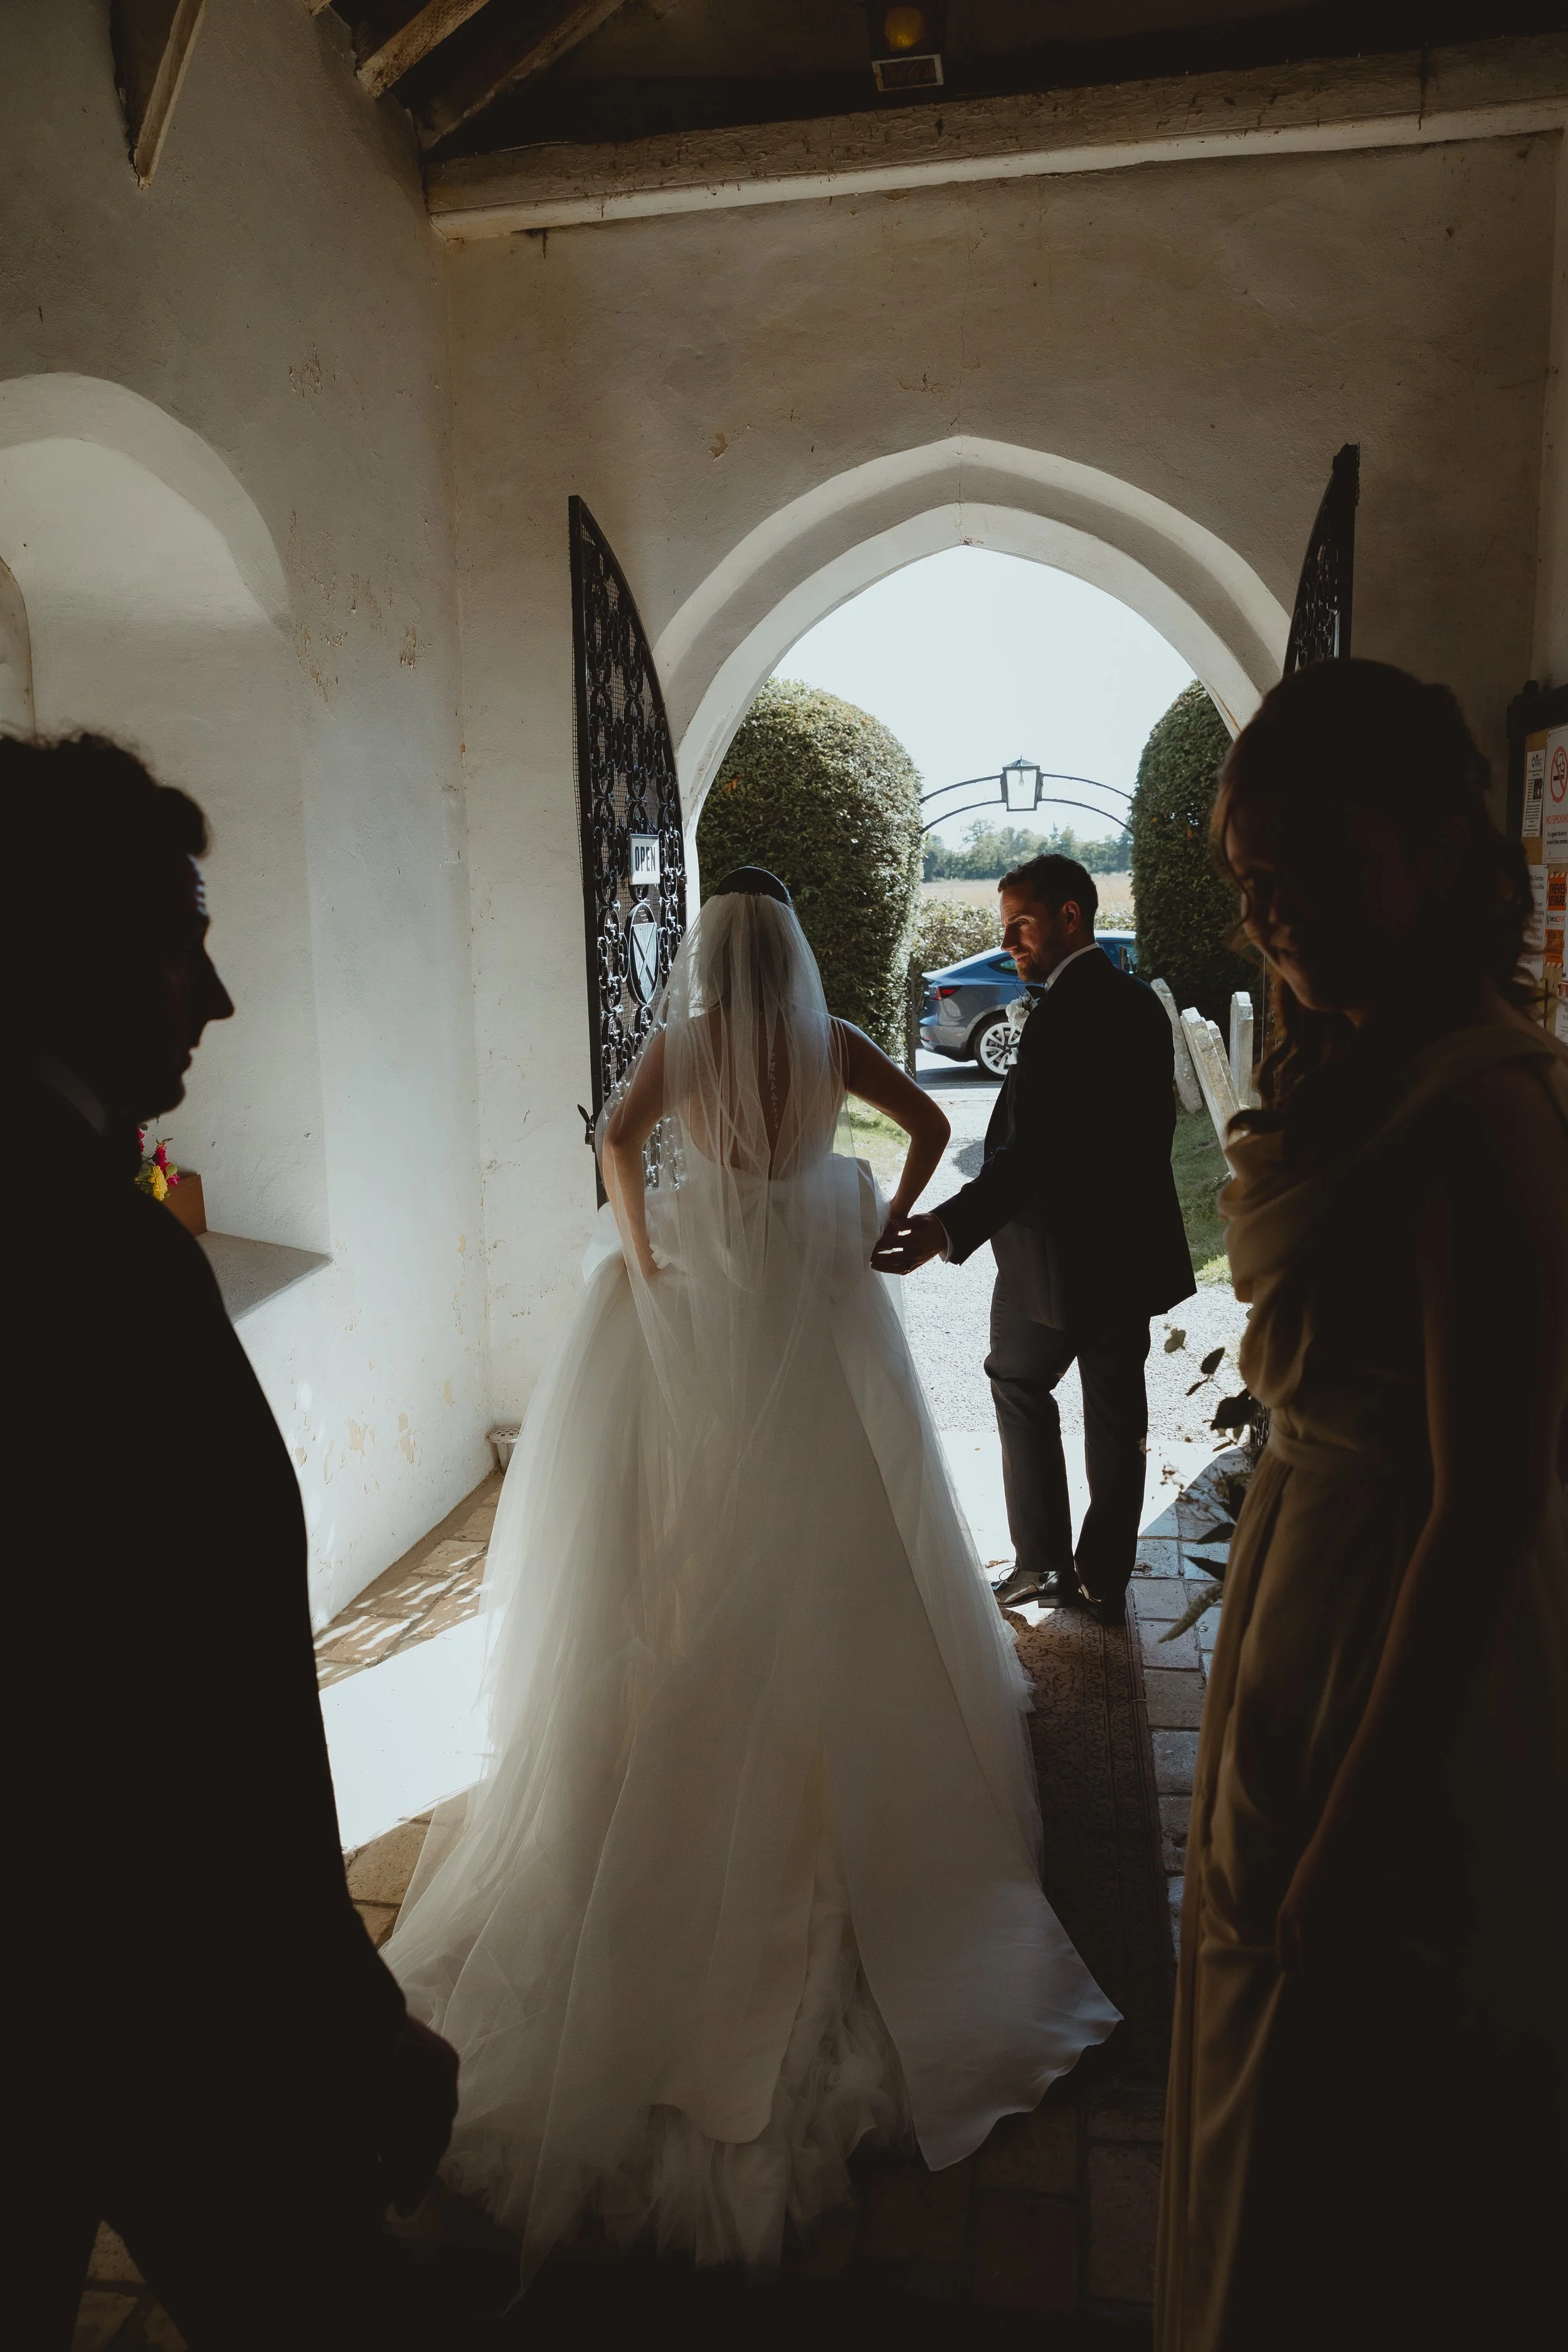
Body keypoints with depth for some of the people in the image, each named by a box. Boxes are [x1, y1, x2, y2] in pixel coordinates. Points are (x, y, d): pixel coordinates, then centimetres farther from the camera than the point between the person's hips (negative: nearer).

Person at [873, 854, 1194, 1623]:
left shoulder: (1061, 1015, -22)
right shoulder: (1141, 1002, 6)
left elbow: (1029, 1151, -33)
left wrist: (948, 1228, -44)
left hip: (1058, 1257, -8)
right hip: (1137, 1245, 8)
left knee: (1021, 1386, 14)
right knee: (1116, 1412, 13)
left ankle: (1045, 1562, 17)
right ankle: (1104, 1581, 24)